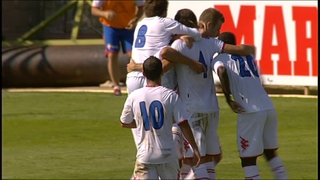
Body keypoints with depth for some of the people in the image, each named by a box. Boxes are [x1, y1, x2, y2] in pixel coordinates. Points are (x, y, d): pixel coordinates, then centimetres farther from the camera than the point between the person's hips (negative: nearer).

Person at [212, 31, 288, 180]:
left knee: (248, 158, 2)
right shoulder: (249, 56, 23)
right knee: (270, 152, 21)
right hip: (270, 108, 6)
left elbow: (222, 71, -15)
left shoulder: (220, 59, 6)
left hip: (250, 111, -6)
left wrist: (228, 99, -12)